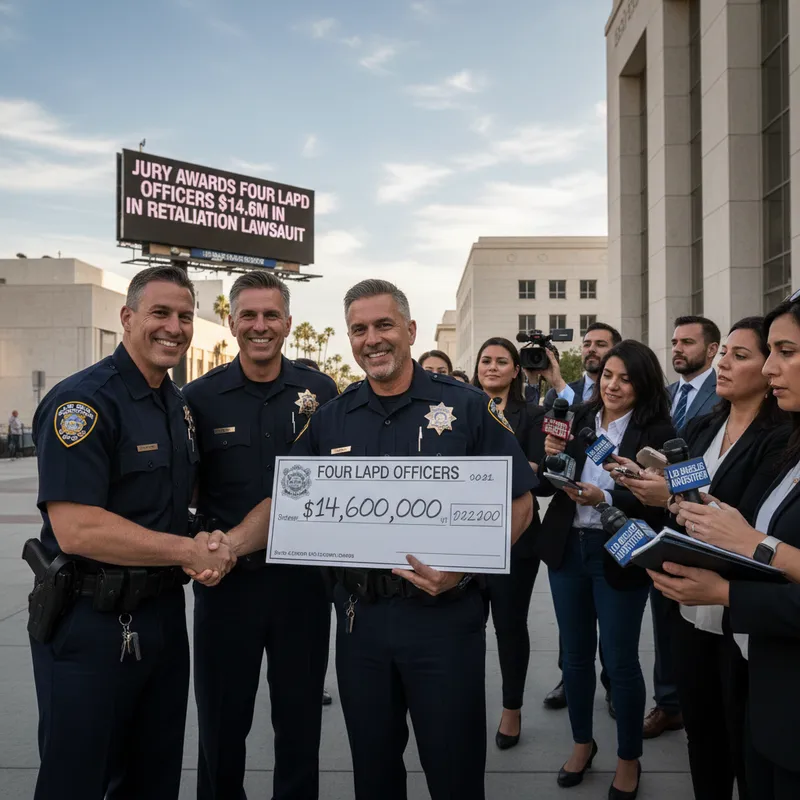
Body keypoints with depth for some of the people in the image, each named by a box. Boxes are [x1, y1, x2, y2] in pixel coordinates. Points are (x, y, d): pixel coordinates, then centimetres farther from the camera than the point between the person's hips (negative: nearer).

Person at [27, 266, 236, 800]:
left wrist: (214, 543, 1)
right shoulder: (83, 401, -18)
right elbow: (75, 529, -26)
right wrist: (189, 550, -21)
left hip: (165, 615, 8)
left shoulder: (182, 405, 8)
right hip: (92, 624, -7)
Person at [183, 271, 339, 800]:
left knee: (300, 717, 16)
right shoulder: (200, 397, -2)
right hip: (226, 576, 0)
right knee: (222, 720, 15)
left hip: (302, 575, 0)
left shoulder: (321, 391, -1)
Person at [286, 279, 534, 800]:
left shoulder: (466, 406, -6)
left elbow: (519, 503, -5)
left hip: (445, 614, -3)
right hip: (359, 615, 3)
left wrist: (464, 567, -19)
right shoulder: (331, 419, 4)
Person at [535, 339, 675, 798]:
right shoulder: (577, 420, 1)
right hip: (567, 549, 4)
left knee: (620, 660, 8)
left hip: (619, 557, -4)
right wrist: (551, 457, -17)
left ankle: (629, 759, 31)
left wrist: (605, 498, -25)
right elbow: (543, 487, 3)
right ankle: (582, 742, 38)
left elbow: (658, 504, -13)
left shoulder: (657, 432, -10)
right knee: (576, 652, 17)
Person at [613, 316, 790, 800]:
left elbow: (750, 529, -24)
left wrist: (677, 499, -27)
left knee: (746, 743, 11)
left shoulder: (781, 439, -15)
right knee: (700, 729, 20)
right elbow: (674, 497, 9)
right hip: (692, 608, 6)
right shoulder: (701, 429, 7)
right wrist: (648, 484, -9)